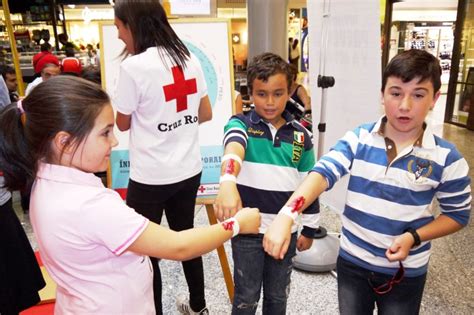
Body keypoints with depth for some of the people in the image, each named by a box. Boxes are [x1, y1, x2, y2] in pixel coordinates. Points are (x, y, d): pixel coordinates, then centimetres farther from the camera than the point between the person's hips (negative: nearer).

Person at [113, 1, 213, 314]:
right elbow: (206, 114, 11)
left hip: (150, 177, -7)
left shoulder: (134, 66, -15)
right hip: (189, 170, 7)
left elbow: (123, 123, -3)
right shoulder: (190, 59, 3)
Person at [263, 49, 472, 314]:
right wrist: (285, 217, -41)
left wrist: (414, 237, -18)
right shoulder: (358, 139, -12)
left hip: (406, 272, 0)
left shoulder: (447, 158, -13)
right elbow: (322, 174, -25)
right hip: (352, 262, 1)